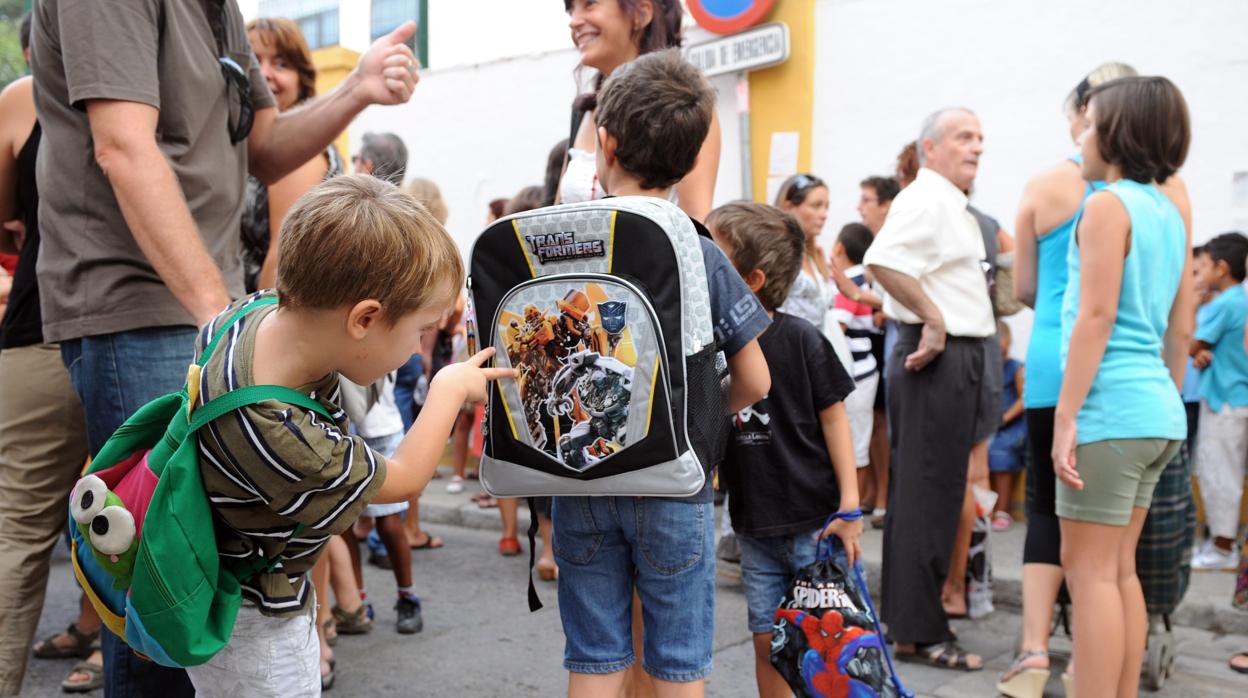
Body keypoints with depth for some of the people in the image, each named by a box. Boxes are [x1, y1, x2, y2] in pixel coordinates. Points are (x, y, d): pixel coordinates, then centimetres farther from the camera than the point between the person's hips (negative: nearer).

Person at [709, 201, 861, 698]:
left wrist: (849, 507, -7)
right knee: (767, 642, 11)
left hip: (814, 519, -3)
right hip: (754, 527, 4)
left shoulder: (800, 339, -13)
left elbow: (833, 417, -6)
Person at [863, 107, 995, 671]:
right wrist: (934, 319, -23)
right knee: (927, 497, -5)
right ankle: (919, 633, 4)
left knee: (924, 495, 16)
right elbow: (882, 260, -30)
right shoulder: (925, 198, -13)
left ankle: (909, 617, 27)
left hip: (958, 357, 11)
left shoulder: (953, 206, 19)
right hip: (939, 357, -11)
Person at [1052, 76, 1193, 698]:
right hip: (1156, 412, 9)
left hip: (1110, 409, -9)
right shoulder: (1172, 209, 15)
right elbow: (1181, 326, 17)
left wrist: (1065, 417, -17)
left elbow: (1096, 317, -17)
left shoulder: (1108, 205, -9)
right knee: (1119, 568, 15)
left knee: (1089, 570, -3)